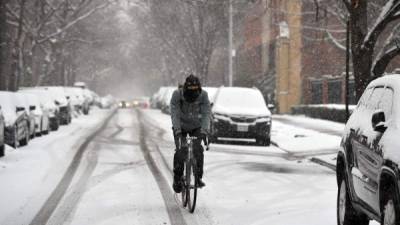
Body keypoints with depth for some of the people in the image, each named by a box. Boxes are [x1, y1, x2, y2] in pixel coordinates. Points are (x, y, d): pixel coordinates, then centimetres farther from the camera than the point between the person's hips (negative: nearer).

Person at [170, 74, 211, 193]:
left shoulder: (203, 95, -20)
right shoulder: (177, 94, -24)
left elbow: (206, 114, -24)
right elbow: (175, 114, -28)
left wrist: (204, 131, -38)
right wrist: (177, 130, -41)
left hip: (196, 127, 1)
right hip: (181, 127, -1)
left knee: (198, 150, -17)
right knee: (180, 151, -16)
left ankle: (199, 177, -5)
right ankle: (177, 179, -1)